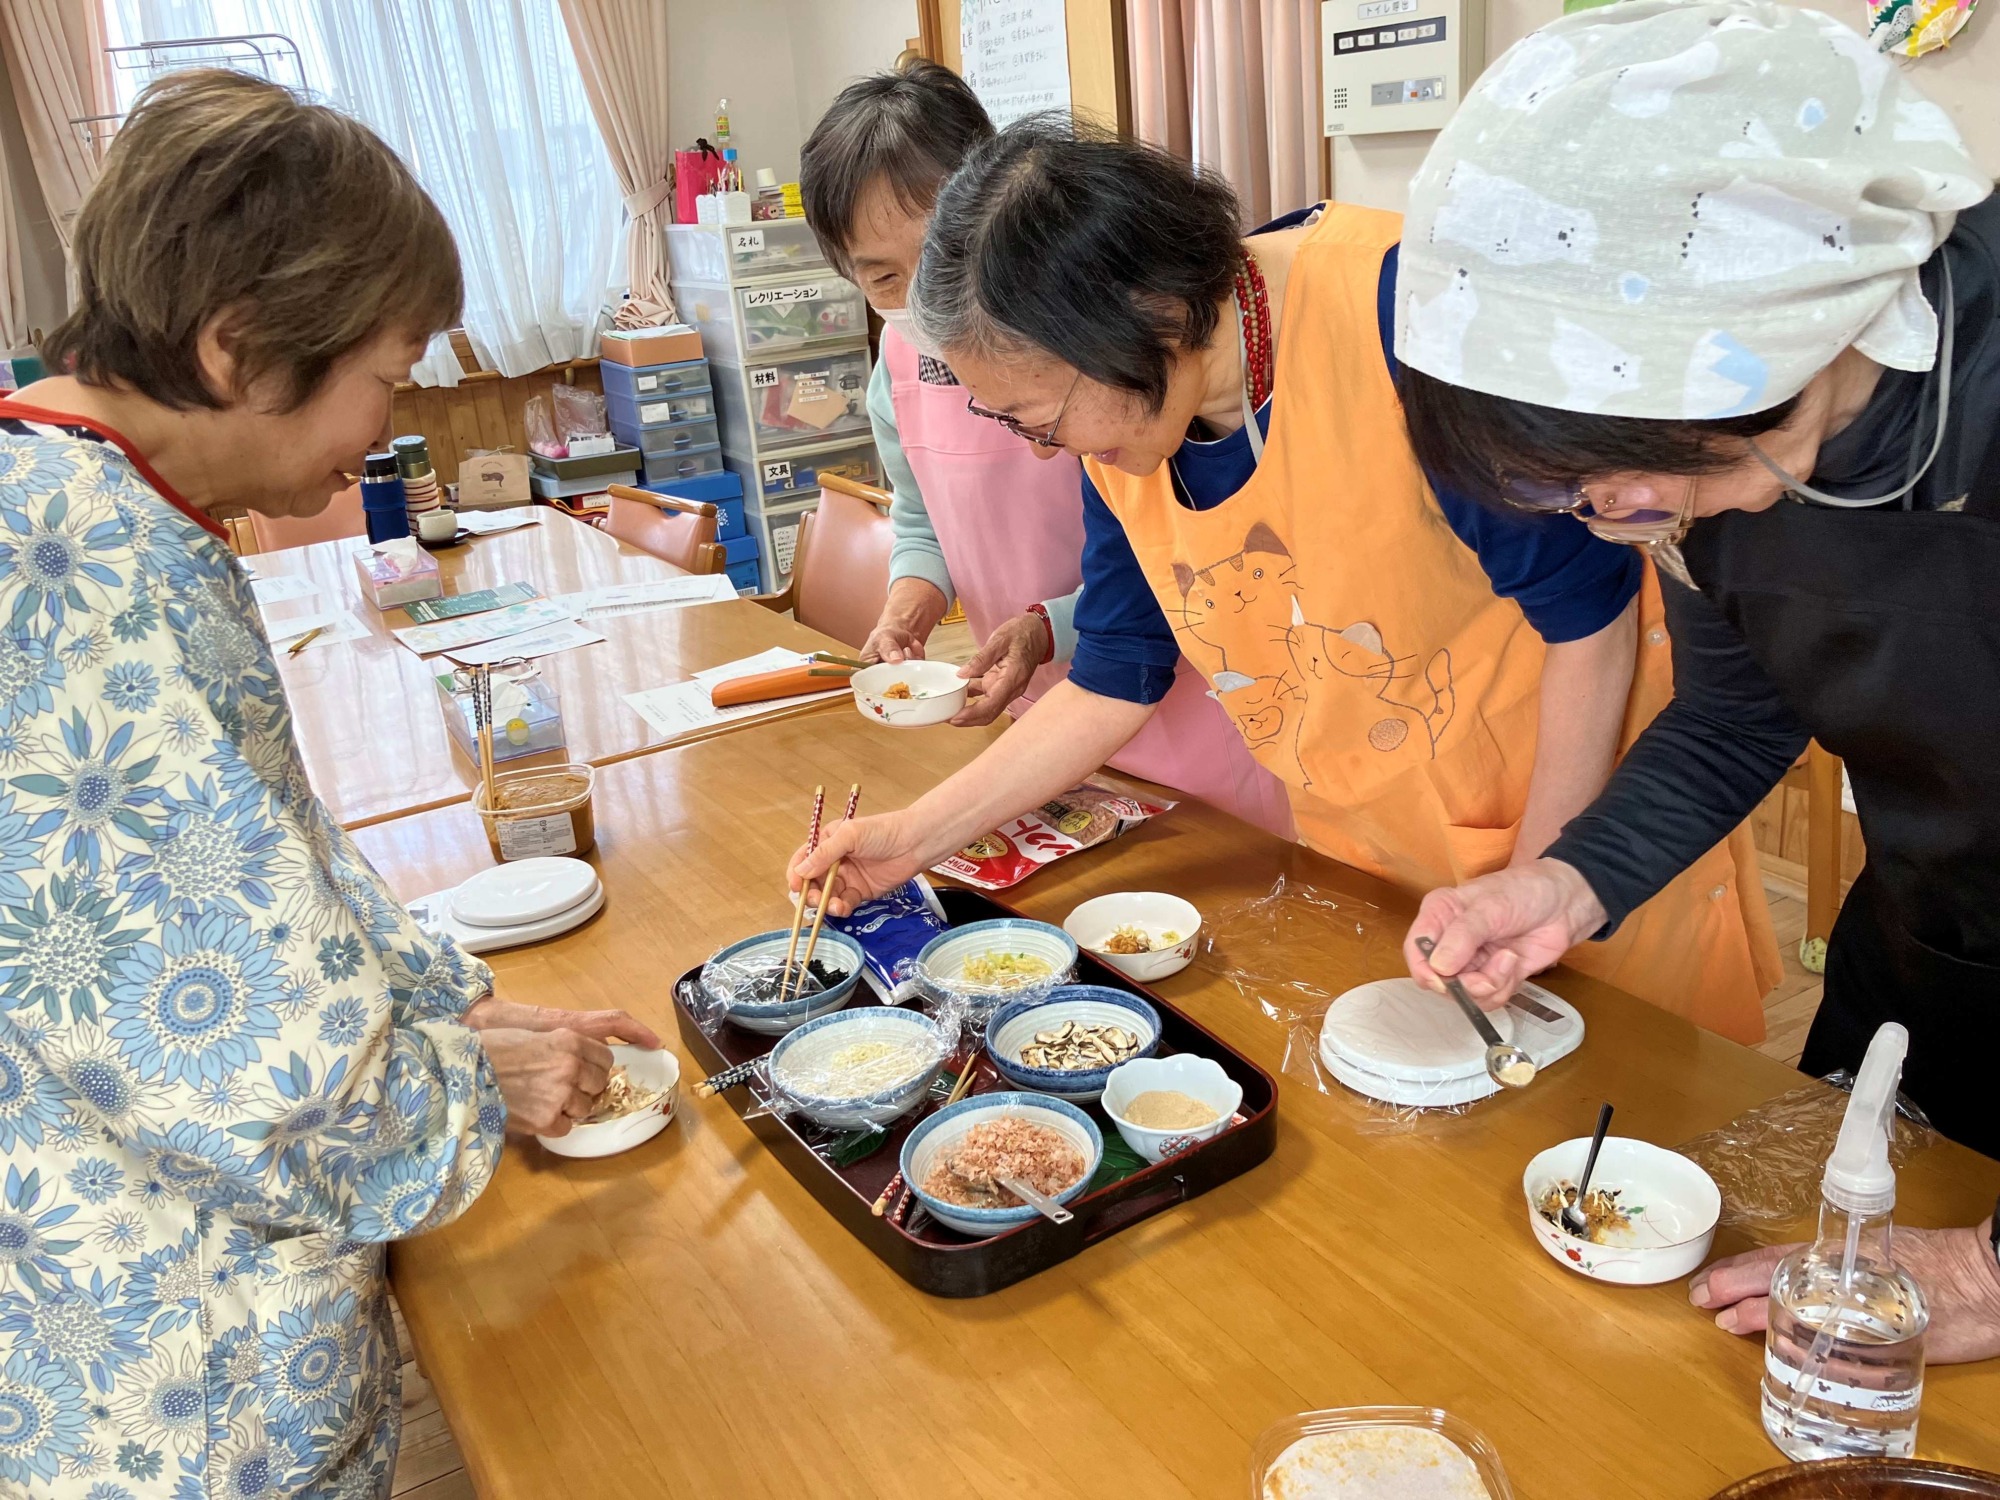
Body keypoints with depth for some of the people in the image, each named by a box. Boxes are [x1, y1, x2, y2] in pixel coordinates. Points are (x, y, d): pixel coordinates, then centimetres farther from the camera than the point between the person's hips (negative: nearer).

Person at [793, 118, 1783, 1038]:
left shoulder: (1396, 309, -30)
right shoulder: (1115, 424, -8)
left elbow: (1589, 610, -22)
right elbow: (1114, 684, 2)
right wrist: (915, 835, -2)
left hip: (1588, 817, -5)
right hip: (1362, 859, 5)